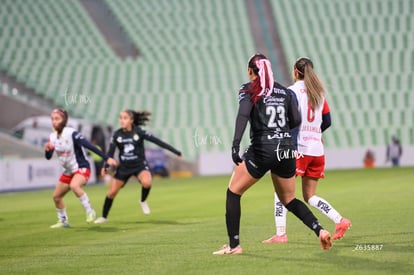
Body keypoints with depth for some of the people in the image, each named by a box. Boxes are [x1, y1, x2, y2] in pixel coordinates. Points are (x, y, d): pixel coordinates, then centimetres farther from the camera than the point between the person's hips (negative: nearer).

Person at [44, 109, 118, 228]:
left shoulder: (72, 133, -20)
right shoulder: (52, 137, -1)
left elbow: (89, 146, -24)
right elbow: (48, 157, 4)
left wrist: (106, 158, -28)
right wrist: (47, 149, -20)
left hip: (81, 168, -8)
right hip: (69, 171, 8)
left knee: (74, 186, -36)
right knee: (56, 196, 11)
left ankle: (90, 211, -22)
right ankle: (63, 221, 31)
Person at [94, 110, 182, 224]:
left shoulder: (138, 132, -11)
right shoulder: (117, 135, -5)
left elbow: (157, 141, -9)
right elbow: (111, 152, -4)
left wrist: (175, 151, -8)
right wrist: (106, 166, -20)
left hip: (140, 165, -3)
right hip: (124, 167, 3)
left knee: (146, 182, -33)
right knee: (112, 192, 2)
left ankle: (143, 201, -1)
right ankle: (104, 217, 22)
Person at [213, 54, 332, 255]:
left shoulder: (249, 89, 0)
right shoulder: (285, 91, 13)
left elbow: (243, 114, -17)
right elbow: (296, 120, 7)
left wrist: (235, 144, -27)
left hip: (262, 150, -5)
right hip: (286, 150, 5)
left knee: (233, 192, 10)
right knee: (289, 199, 20)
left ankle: (234, 245, 5)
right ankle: (320, 230, 1)